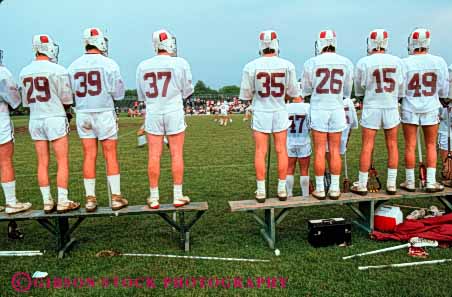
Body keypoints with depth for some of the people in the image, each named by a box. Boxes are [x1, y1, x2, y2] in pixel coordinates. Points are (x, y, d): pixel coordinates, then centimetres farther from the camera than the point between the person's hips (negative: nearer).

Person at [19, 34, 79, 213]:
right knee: (63, 162, 1)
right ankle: (63, 202, 3)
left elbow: (26, 101, 10)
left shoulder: (25, 72, 5)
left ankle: (47, 202, 16)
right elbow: (66, 99, -6)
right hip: (55, 118, -5)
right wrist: (65, 111, 12)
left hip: (35, 119, 5)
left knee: (42, 163, 9)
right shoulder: (57, 70, -11)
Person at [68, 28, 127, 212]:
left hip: (83, 114, 4)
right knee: (111, 156, 4)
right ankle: (116, 197, 8)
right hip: (104, 113, -3)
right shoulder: (108, 64, -8)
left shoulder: (74, 66, 3)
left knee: (89, 156, 8)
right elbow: (118, 94, -5)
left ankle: (90, 199, 13)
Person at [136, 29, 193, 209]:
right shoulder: (180, 63, -7)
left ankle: (154, 198, 12)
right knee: (177, 154, 4)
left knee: (154, 155, 5)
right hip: (174, 112, -2)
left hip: (153, 113, 2)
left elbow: (142, 95, 9)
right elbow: (187, 92, 1)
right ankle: (178, 196, 10)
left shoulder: (143, 66, 1)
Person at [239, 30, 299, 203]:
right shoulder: (287, 65, -7)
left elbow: (245, 95, -3)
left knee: (260, 151, 5)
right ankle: (282, 189, 15)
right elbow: (293, 93, 2)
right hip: (280, 112, 1)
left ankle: (261, 191, 9)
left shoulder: (251, 67, -10)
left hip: (260, 113, -1)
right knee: (281, 150, 9)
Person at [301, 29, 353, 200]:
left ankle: (320, 189, 8)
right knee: (335, 151, 8)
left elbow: (305, 91, 6)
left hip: (318, 109, -2)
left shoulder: (311, 63, -5)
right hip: (337, 109, 2)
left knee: (319, 151, 3)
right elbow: (347, 92, 11)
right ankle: (334, 189, 13)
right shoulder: (346, 63, 1)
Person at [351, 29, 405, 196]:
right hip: (391, 107, 2)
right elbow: (401, 89, 6)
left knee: (367, 147, 3)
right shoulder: (397, 62, -1)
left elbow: (359, 90, 3)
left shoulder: (364, 63, -9)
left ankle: (362, 185, 10)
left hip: (371, 108, -2)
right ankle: (391, 184, 16)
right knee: (392, 145, 11)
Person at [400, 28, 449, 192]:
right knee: (431, 145, 12)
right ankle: (431, 182, 13)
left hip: (409, 109, -1)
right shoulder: (439, 62, -5)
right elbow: (444, 92, 1)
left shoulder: (405, 63, -11)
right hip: (430, 109, 1)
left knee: (410, 146, 6)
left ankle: (410, 182, 13)